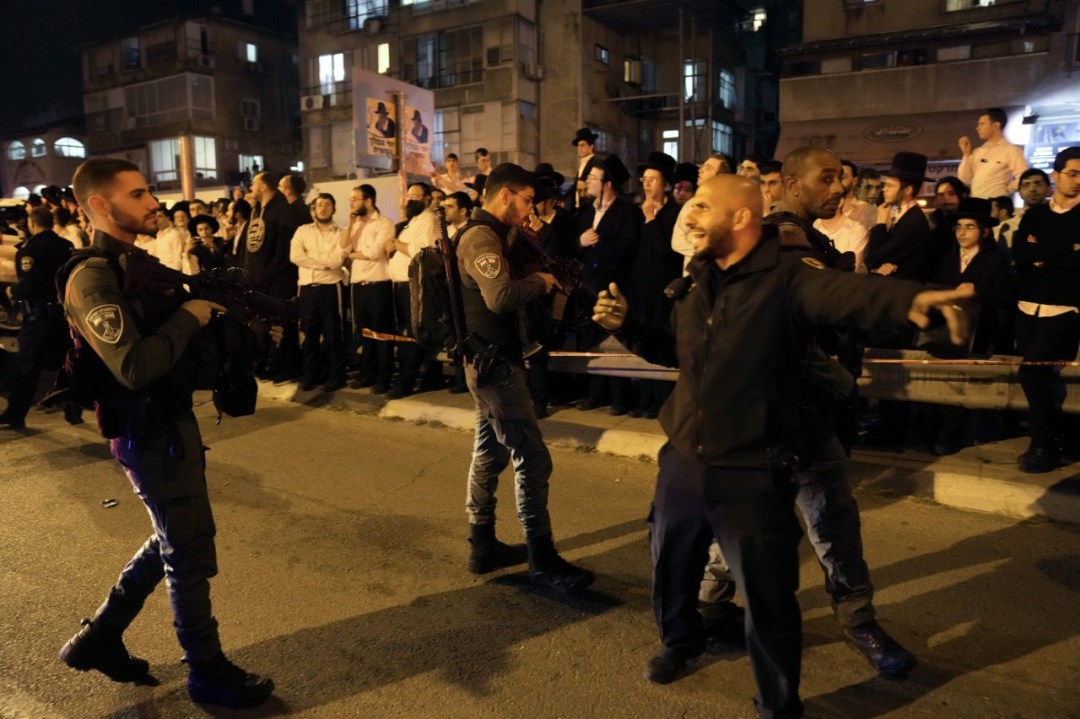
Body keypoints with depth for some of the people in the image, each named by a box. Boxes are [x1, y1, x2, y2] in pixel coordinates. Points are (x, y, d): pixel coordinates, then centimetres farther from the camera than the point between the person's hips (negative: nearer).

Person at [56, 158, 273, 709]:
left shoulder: (137, 264, 10)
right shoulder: (92, 280, -20)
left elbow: (170, 337, 13)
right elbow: (134, 366, -30)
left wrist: (214, 304, -3)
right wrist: (191, 315, -19)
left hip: (171, 424, 9)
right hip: (151, 435, -9)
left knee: (172, 542, 22)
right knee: (190, 555, 3)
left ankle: (99, 637, 36)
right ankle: (208, 674, 21)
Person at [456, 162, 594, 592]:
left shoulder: (486, 235, 17)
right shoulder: (482, 238, -16)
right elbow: (501, 296, -31)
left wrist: (537, 281, 0)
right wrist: (539, 282, -15)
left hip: (492, 359, 11)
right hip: (495, 361, -11)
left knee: (490, 453, 15)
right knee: (532, 459, -8)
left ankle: (482, 545, 26)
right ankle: (542, 560, 1)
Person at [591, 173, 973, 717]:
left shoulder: (787, 278, -14)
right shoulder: (694, 283, 7)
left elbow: (848, 292, -35)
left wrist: (909, 299, -56)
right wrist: (625, 326, 5)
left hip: (752, 473, -6)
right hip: (683, 460, 7)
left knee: (767, 597, 5)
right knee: (670, 562, 24)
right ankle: (680, 640, 55)